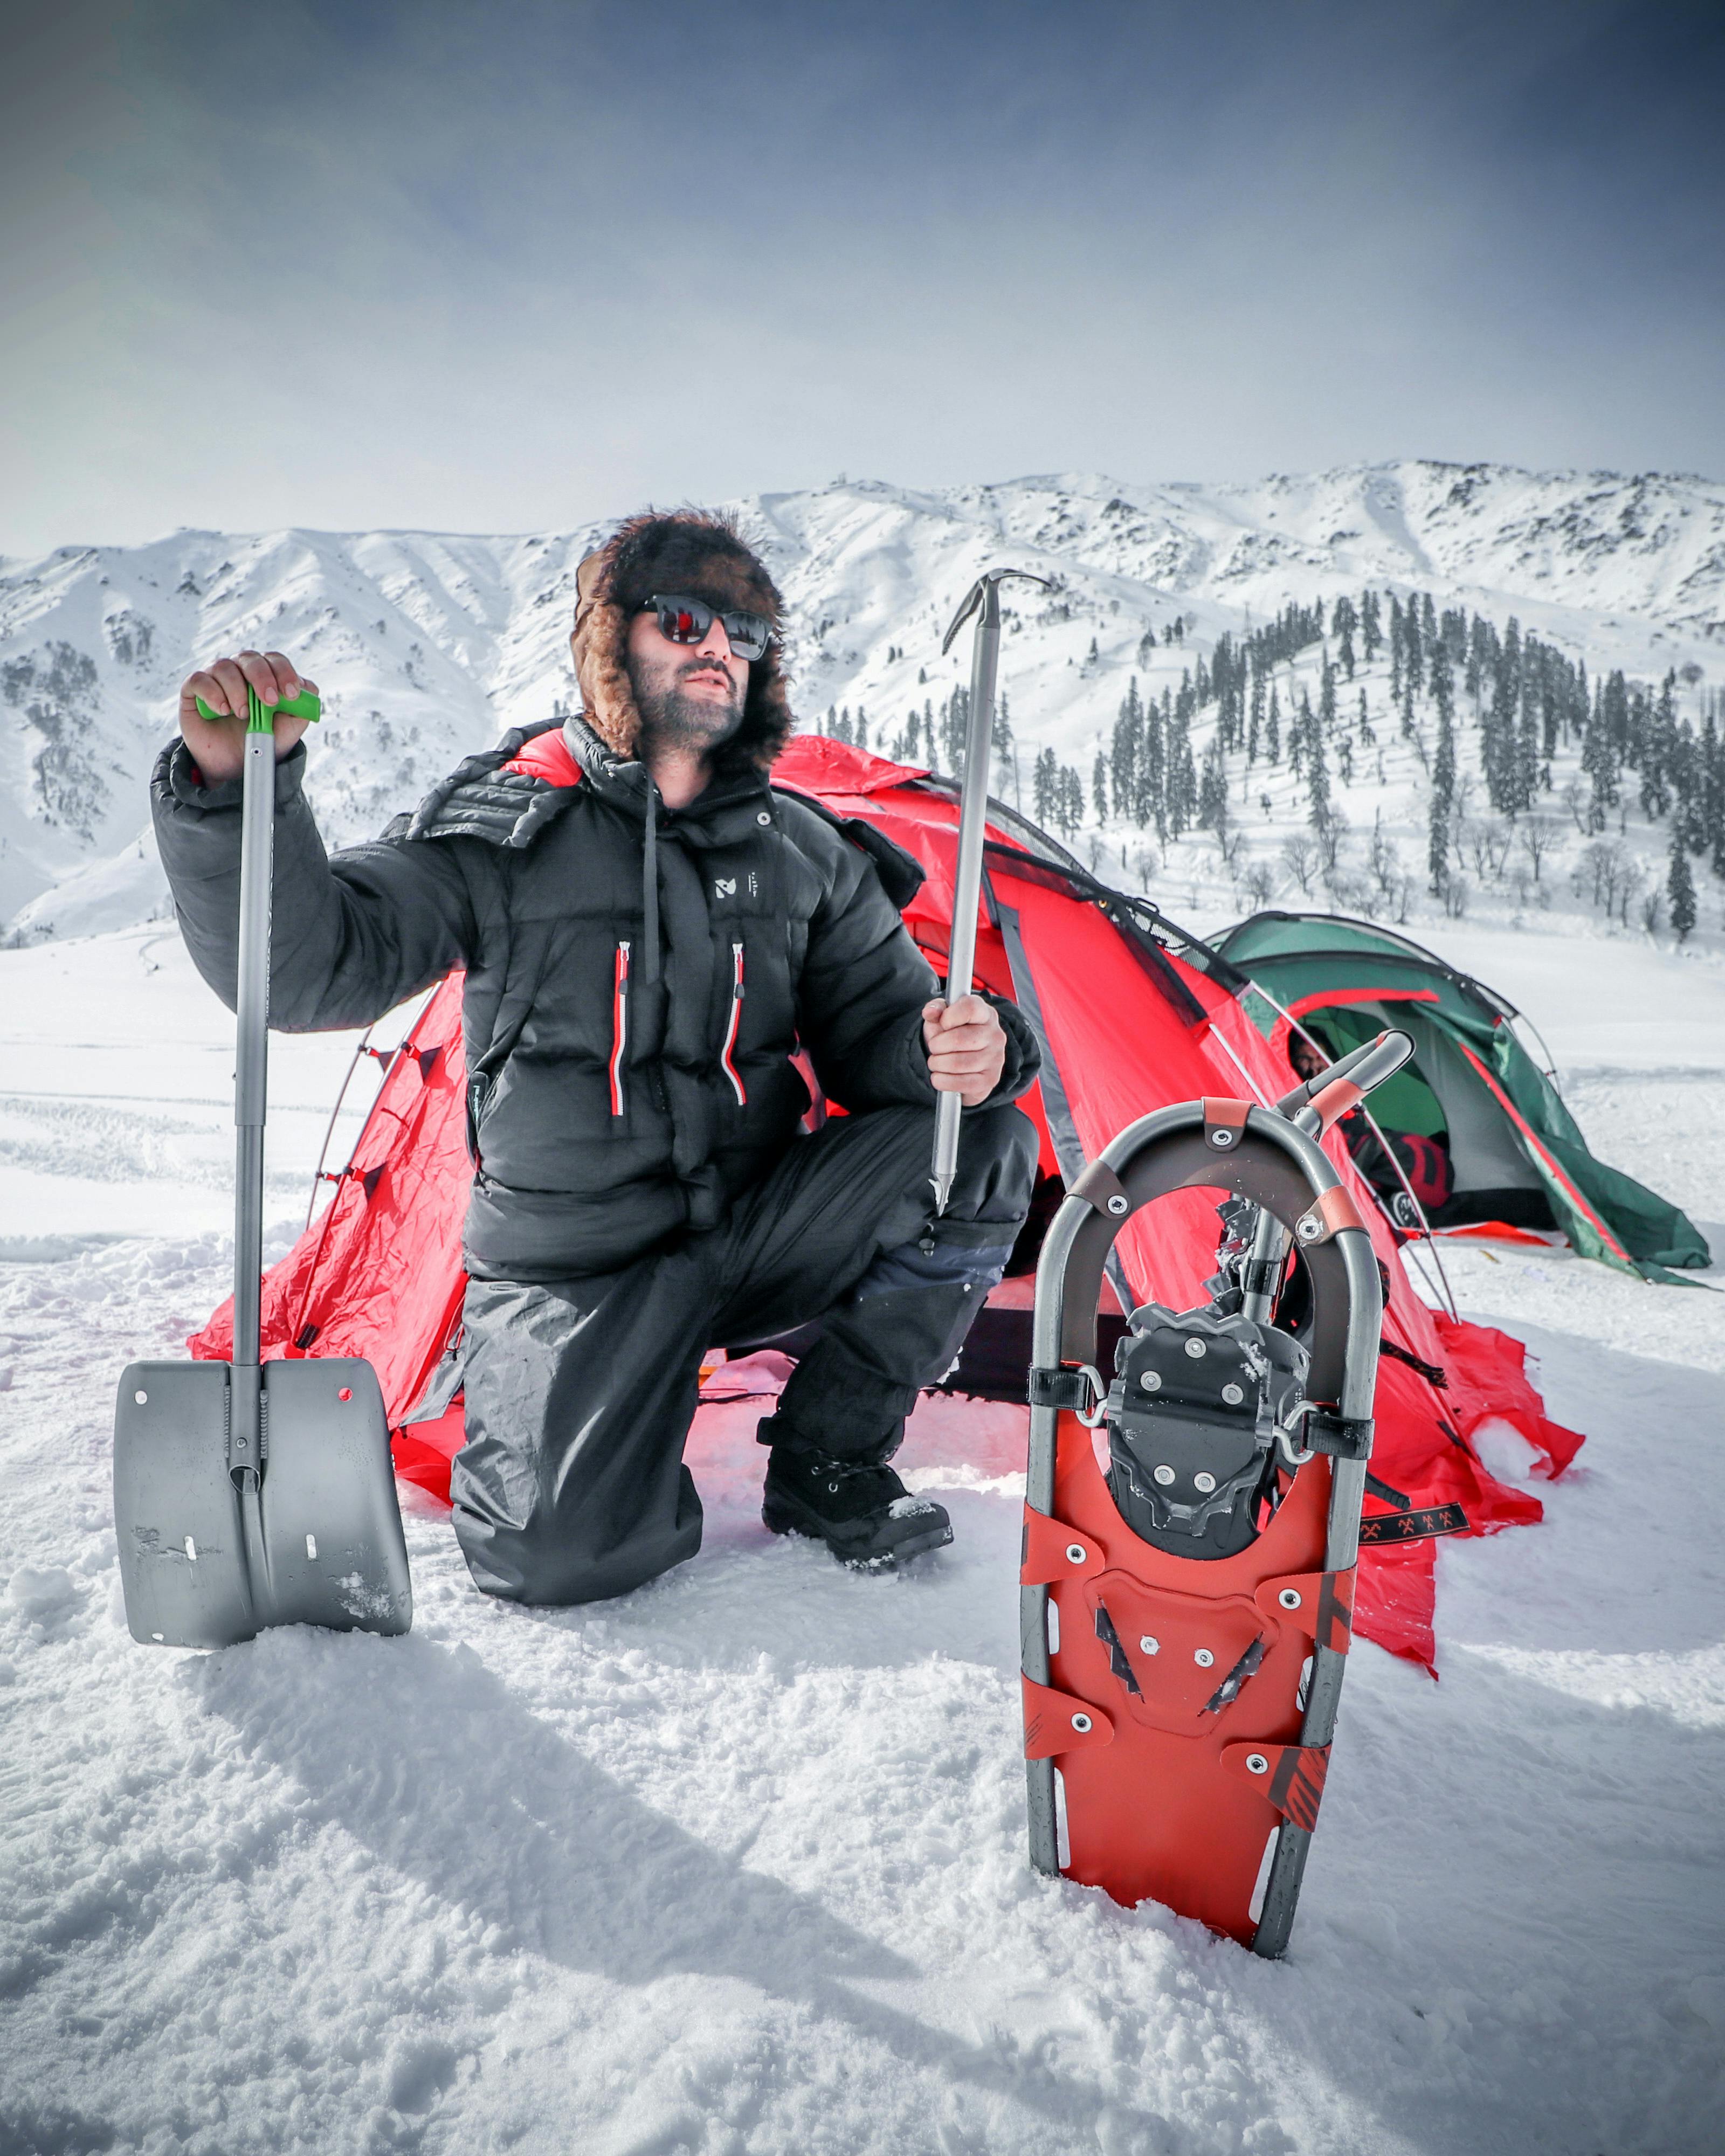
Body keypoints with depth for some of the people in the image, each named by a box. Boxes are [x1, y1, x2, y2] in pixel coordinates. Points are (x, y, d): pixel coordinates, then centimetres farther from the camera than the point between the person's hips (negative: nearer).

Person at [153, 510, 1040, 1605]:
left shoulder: (804, 851, 4)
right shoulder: (502, 828, -7)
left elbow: (876, 1021, 2)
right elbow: (306, 970, -14)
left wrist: (955, 1044, -22)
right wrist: (234, 790, -31)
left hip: (759, 1227, 4)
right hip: (576, 1265, -3)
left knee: (985, 1143, -18)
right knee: (566, 1552, -26)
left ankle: (830, 1458, -1)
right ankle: (545, 1387, 12)